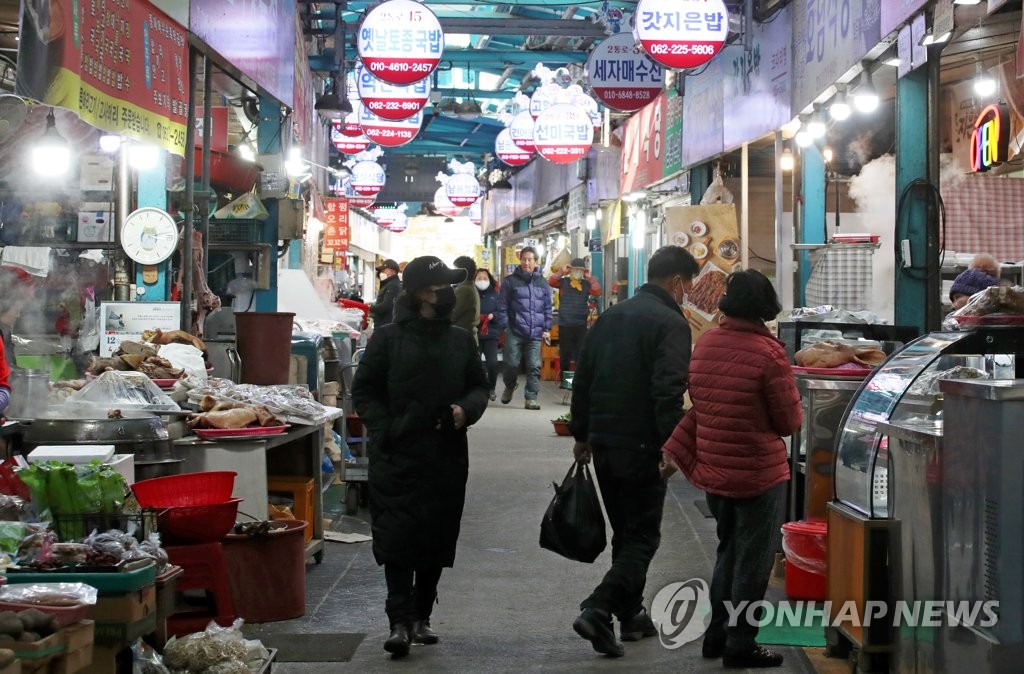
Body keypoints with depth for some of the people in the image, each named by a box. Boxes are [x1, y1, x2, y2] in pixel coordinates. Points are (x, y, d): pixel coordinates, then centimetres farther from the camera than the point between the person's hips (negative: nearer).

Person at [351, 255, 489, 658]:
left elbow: (479, 386, 17)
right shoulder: (387, 339, -1)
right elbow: (364, 391, 1)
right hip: (398, 457, -4)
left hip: (447, 458, 4)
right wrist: (385, 429, -12)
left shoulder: (460, 340, 9)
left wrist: (467, 409, -5)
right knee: (398, 537, -8)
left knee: (438, 538, 9)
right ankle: (400, 621, -6)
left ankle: (421, 616, 22)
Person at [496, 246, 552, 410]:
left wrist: (547, 329, 7)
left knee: (534, 366, -3)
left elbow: (548, 307, 15)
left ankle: (531, 397, 3)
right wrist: (505, 326, -5)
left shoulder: (542, 283, 12)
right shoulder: (510, 281, 2)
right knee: (512, 363, 0)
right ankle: (510, 386, 29)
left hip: (535, 333, 2)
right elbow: (502, 306, 2)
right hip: (515, 331, -2)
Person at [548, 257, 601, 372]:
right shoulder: (563, 281, 1)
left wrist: (590, 278, -8)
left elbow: (597, 293, -9)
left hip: (581, 325, 2)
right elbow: (551, 282, -16)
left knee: (581, 353, 4)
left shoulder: (586, 284, 6)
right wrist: (563, 272, -14)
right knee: (565, 353, 7)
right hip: (565, 324, -1)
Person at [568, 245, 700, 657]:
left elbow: (582, 380, 15)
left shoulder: (610, 317, 12)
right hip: (641, 446, -7)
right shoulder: (670, 323, -12)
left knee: (625, 531, 19)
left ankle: (630, 615, 25)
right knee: (643, 536, -1)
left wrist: (582, 435, 21)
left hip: (603, 442, 8)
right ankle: (598, 610, -17)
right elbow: (669, 392, -22)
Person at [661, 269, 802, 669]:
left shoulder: (704, 345, 1)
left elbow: (699, 407, 7)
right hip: (758, 474, -7)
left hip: (712, 471, 7)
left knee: (728, 551, 21)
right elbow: (790, 422, -11)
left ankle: (716, 636, 27)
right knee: (753, 561, 5)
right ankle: (740, 647, 10)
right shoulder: (769, 353, -18)